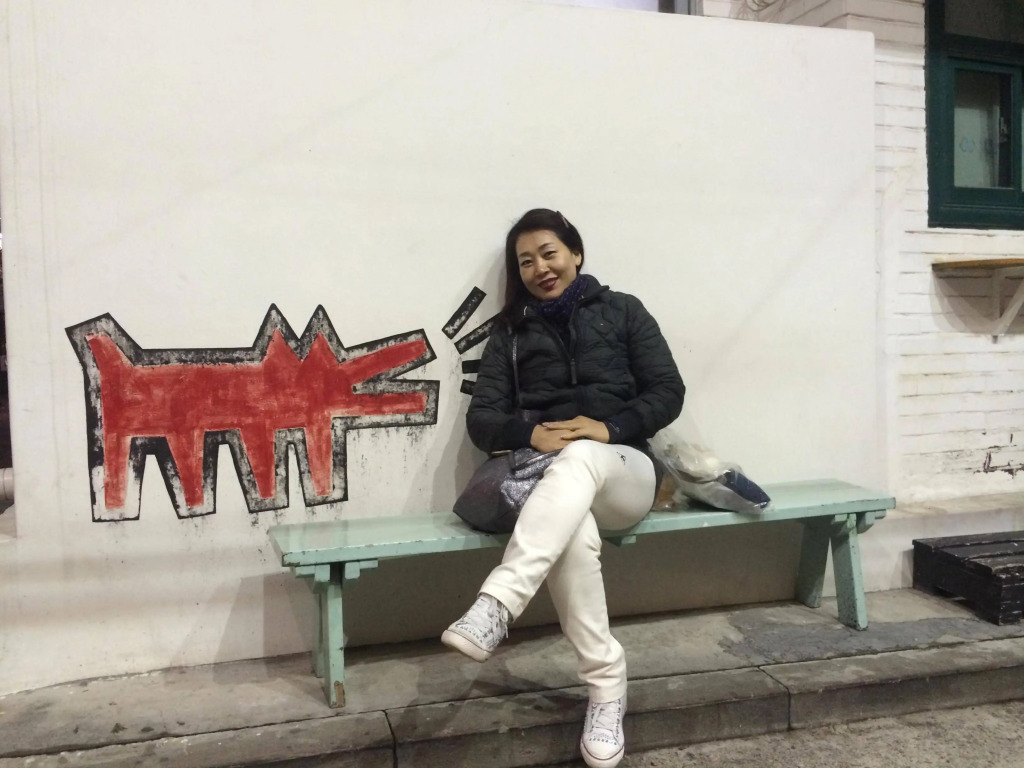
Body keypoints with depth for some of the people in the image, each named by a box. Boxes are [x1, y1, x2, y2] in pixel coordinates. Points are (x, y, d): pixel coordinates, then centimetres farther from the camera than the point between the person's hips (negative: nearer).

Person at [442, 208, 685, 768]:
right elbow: (481, 420, 7)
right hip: (551, 477, 1)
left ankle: (495, 607, -51)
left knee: (579, 457, -39)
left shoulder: (621, 311, 15)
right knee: (572, 531, -37)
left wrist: (609, 427, -14)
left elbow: (668, 392, 5)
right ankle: (605, 680, -24)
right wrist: (530, 433, -15)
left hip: (624, 473, -1)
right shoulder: (511, 332, 18)